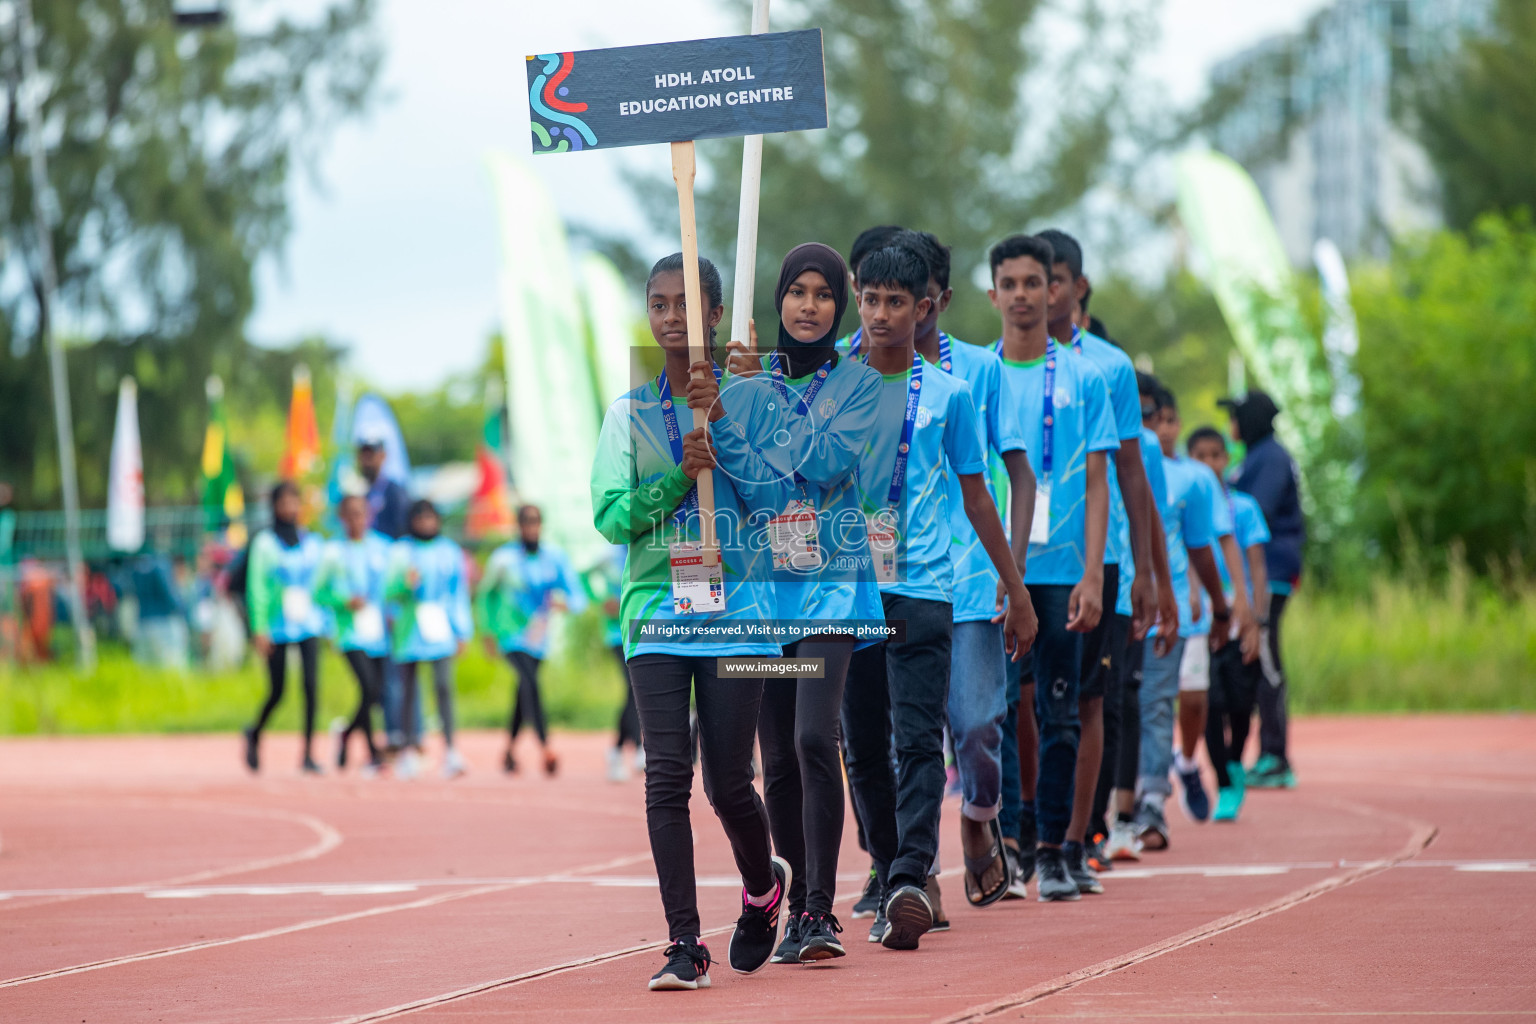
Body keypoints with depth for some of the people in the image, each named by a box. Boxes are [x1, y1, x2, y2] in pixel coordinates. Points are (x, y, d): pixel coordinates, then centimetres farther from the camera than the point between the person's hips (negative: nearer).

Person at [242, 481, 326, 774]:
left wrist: (328, 625, 12)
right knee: (277, 693, 4)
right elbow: (256, 587, -5)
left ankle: (308, 754, -9)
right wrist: (260, 628, -11)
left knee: (311, 685, -12)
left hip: (308, 626, 3)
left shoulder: (313, 543, 9)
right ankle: (255, 734, 34)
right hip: (277, 627, -2)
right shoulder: (264, 543, -2)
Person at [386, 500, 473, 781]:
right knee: (408, 689, 5)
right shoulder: (400, 551, 4)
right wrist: (406, 583, -21)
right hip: (408, 631, 0)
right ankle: (409, 752, 15)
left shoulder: (450, 551, 10)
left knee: (443, 685, -15)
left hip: (440, 632, 0)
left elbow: (459, 594, 13)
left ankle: (449, 750, -21)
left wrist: (462, 632, 10)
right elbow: (389, 592, 0)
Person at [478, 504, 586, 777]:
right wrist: (490, 630, 8)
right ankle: (545, 748, -33)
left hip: (539, 637, 4)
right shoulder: (504, 557, -8)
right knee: (530, 685, -24)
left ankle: (509, 750, 33)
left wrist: (566, 603, -28)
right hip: (511, 632, -4)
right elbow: (487, 593, 8)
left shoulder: (555, 557, -1)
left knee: (523, 693, 14)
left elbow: (578, 596, -5)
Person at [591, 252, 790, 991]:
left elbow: (771, 498, -5)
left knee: (728, 781, 0)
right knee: (667, 775, -10)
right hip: (657, 609, 1)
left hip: (736, 605, -1)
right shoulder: (629, 412, 9)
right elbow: (609, 515, 1)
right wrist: (679, 475, -14)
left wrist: (719, 422, -13)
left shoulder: (751, 399, 4)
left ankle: (763, 883, 32)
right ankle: (684, 944, -7)